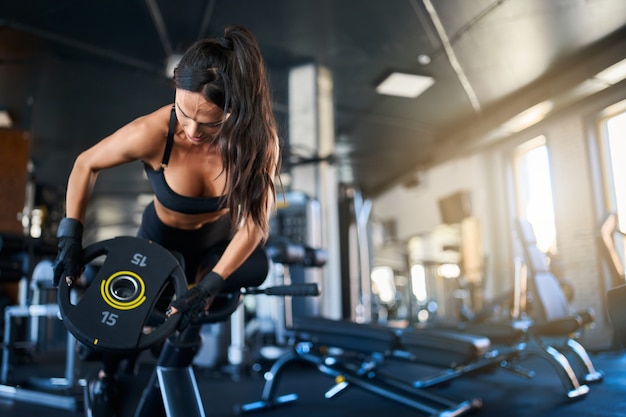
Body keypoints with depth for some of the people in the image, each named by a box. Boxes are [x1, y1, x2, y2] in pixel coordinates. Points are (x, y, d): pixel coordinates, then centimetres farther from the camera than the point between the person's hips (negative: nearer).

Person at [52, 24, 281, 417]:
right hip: (163, 236, -1)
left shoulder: (259, 140, -34)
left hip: (220, 235, 1)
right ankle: (107, 376, 44)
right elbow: (86, 164, -17)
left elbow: (254, 224, -25)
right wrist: (71, 237, -21)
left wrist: (209, 287, -28)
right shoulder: (154, 133, -37)